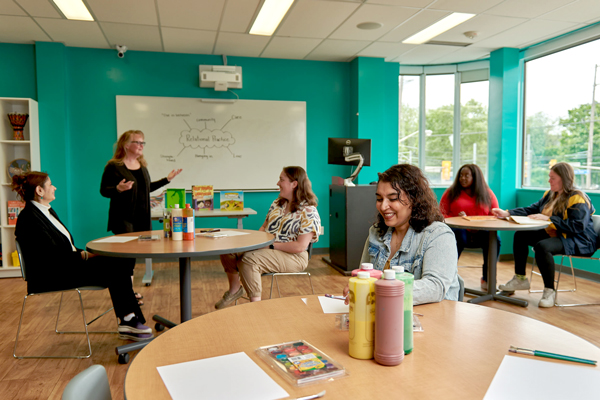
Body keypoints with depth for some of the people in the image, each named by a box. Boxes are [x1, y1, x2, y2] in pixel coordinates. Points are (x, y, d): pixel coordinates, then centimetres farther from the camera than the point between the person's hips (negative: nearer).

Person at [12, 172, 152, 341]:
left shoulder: (47, 211, 17)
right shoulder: (29, 217, -14)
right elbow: (53, 255, -21)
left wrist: (85, 253, 1)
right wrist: (85, 255, -15)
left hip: (65, 266, 9)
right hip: (49, 278, -9)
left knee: (114, 263, -12)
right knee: (113, 267, -20)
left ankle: (128, 321, -13)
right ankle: (128, 322, -12)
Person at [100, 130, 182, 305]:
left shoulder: (142, 165, 12)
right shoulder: (114, 166, -9)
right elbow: (103, 190, -9)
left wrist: (167, 179, 20)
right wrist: (118, 189, -28)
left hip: (142, 218, 7)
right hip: (123, 218, -6)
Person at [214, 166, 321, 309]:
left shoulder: (308, 211, -14)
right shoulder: (278, 203, 11)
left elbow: (300, 246, -20)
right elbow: (265, 226, 18)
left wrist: (271, 245, -20)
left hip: (292, 256, -8)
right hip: (267, 248, 8)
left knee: (249, 260, -31)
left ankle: (256, 302, -15)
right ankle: (235, 289, 12)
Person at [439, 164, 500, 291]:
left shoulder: (488, 194, 15)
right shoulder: (451, 192, 13)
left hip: (480, 233, 2)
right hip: (458, 230, -1)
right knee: (458, 235, -37)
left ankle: (487, 278, -16)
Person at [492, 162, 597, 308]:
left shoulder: (578, 199, -16)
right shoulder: (549, 194, 11)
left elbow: (578, 226, -27)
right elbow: (530, 210, 11)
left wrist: (548, 219, -28)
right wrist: (507, 213, -2)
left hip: (579, 241, -9)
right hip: (553, 235, 10)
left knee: (542, 246, -34)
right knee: (520, 236, 2)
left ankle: (549, 291, -20)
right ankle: (520, 279, 9)